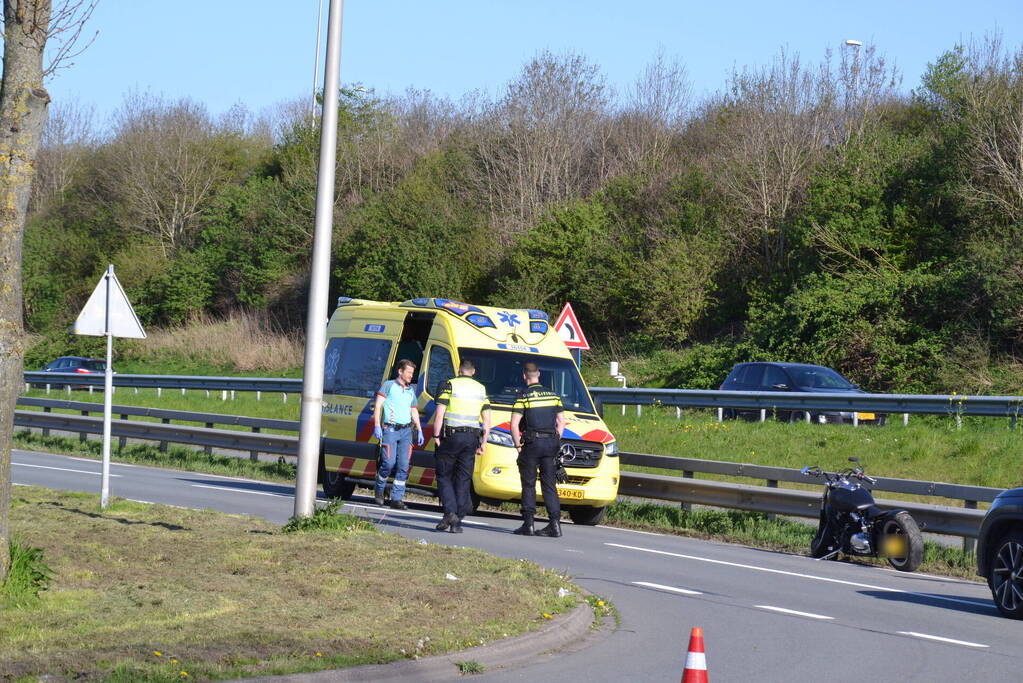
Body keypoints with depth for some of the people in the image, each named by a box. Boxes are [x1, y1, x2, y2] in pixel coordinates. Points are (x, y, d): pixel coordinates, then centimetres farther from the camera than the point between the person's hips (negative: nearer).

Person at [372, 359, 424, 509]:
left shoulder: (411, 390, 19)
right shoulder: (389, 385, 3)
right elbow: (378, 405, -2)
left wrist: (419, 430, 18)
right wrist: (377, 425, -13)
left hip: (406, 431, 5)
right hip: (390, 429, -5)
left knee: (403, 465, -3)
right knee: (389, 462, -12)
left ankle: (397, 498, -1)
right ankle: (379, 489, 13)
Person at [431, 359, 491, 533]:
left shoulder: (450, 385, -2)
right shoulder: (481, 389, 11)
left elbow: (439, 414, -9)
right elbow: (487, 421, 9)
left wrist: (436, 437, -3)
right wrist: (482, 443, 14)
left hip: (451, 436, -4)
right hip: (472, 437, 4)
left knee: (444, 476, 7)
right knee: (463, 480, 7)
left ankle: (450, 512, -11)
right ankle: (458, 521, 5)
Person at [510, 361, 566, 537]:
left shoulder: (523, 397, -6)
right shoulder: (553, 395, 10)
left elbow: (514, 425, -12)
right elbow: (561, 422, 13)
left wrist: (518, 445, -3)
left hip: (532, 443, -4)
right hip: (551, 442, 4)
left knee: (529, 485, 4)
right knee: (549, 485, 7)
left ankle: (528, 524, 1)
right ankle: (555, 523, -1)